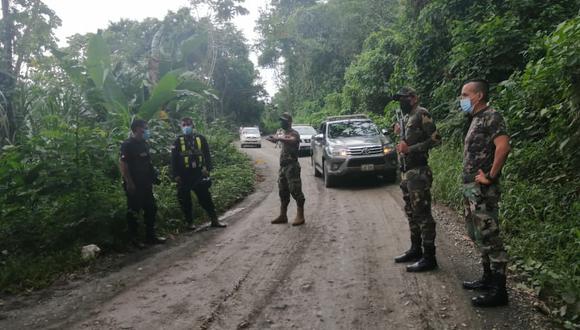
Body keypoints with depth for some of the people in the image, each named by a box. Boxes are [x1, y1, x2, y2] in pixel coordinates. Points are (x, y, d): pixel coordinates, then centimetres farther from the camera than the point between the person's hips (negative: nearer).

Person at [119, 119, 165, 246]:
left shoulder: (144, 144, 13)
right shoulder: (128, 145, -12)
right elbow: (122, 164, -17)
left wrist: (152, 177, 14)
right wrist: (129, 183, -21)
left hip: (145, 184, 8)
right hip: (134, 186, -8)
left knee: (151, 209, 12)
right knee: (133, 212, 1)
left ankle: (150, 236, 22)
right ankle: (133, 239, 11)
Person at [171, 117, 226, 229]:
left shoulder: (201, 138, 5)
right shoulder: (178, 141, 2)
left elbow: (207, 155, 8)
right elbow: (173, 159, 2)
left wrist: (207, 168, -3)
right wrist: (175, 175, -4)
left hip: (199, 174, 0)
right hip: (184, 176, 0)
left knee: (205, 197, 2)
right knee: (185, 200, 6)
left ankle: (214, 220, 7)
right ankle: (189, 222, 19)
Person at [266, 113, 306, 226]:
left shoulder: (294, 133, -10)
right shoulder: (284, 134, 19)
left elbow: (292, 141, -35)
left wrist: (278, 138, -41)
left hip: (292, 166, -9)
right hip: (283, 166, 9)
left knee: (295, 191, -6)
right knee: (283, 192, 12)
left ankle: (300, 216, 0)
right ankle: (283, 216, 19)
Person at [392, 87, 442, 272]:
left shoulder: (421, 114, -8)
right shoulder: (407, 117, 18)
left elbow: (436, 139, -15)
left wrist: (410, 148, -19)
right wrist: (401, 133, 9)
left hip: (418, 172, -10)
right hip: (406, 172, 10)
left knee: (422, 214, -6)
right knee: (411, 213, 15)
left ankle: (429, 257, -1)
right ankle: (415, 250, 27)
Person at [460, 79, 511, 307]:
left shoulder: (491, 116, -11)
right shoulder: (476, 119, 17)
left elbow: (503, 146, -26)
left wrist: (490, 176, -20)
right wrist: (468, 182, 15)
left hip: (483, 189, -10)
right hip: (470, 187, 10)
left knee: (489, 237, -5)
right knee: (477, 235, 16)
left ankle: (498, 290, 3)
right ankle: (488, 278, 28)